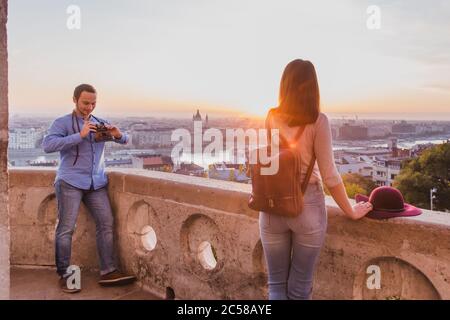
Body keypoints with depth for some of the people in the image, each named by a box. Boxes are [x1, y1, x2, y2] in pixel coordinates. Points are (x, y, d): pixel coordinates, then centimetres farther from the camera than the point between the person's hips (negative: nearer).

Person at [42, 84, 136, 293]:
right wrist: (80, 135, -23)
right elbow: (47, 145, -16)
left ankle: (108, 272, 3)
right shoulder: (62, 123, 0)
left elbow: (124, 140, 16)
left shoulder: (100, 123, 16)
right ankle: (64, 275, 7)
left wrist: (118, 135, -9)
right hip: (71, 182, -4)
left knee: (106, 223, -2)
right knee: (66, 228, -4)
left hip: (97, 183, 5)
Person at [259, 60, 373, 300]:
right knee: (299, 287, 12)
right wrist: (351, 212, 2)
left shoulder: (270, 118, -2)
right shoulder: (317, 121, -10)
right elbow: (329, 175, -10)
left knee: (276, 284, 14)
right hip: (307, 206, -2)